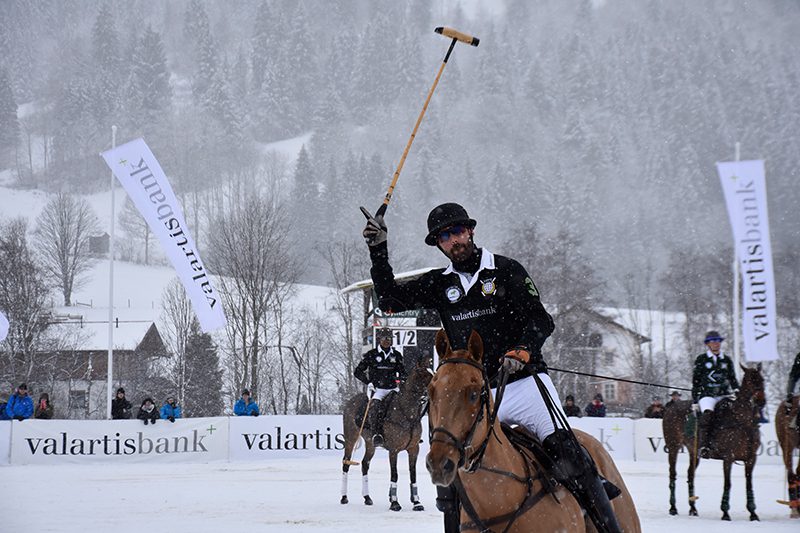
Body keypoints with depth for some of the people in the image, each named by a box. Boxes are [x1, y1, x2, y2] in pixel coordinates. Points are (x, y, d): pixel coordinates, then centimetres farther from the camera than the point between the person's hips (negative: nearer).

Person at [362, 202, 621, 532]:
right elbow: (390, 300, 11)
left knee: (566, 454, -17)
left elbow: (540, 321, 0)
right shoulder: (439, 285, 13)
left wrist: (522, 351, -19)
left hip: (525, 384, -3)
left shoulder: (506, 270, 4)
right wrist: (378, 249, 3)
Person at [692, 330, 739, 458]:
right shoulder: (701, 360, 6)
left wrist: (736, 390, 2)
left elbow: (732, 379, 22)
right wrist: (695, 401, 0)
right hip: (707, 395, -4)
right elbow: (695, 382, 6)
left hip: (724, 395, 4)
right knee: (707, 413, -33)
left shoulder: (727, 360, 16)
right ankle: (704, 446, -37)